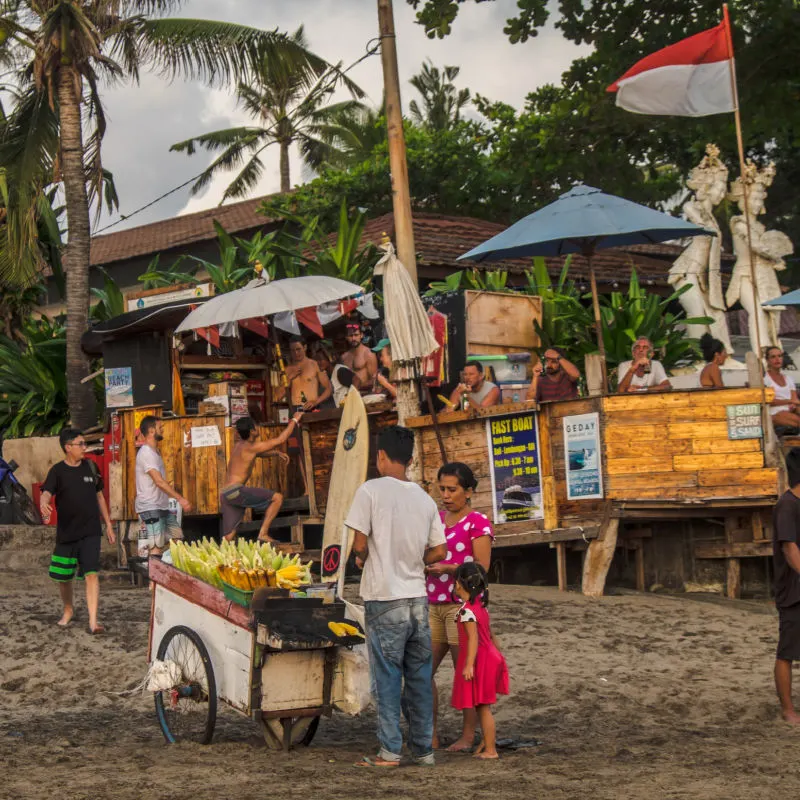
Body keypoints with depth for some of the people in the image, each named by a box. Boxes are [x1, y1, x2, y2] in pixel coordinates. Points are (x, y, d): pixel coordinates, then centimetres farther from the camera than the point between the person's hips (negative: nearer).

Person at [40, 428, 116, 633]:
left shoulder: (90, 467, 5)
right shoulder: (58, 471, -4)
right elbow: (46, 492, -19)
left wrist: (108, 525, 14)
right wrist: (44, 503, -44)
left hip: (90, 532, 1)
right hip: (66, 533, -1)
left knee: (91, 574, -12)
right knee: (63, 577, 11)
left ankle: (93, 622, -14)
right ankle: (68, 609, 39)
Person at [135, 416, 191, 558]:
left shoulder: (154, 452, 16)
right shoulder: (146, 453, -16)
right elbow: (159, 481, -25)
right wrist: (180, 498, -30)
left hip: (162, 506, 10)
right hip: (149, 508, -10)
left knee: (177, 538, 8)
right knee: (156, 548, -11)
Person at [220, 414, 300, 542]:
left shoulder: (239, 445, 19)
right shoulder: (250, 447, -7)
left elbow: (259, 453, 39)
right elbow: (280, 440, -4)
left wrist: (277, 453, 24)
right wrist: (294, 421, 6)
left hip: (225, 494, 9)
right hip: (236, 490, -9)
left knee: (228, 539, 8)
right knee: (277, 498, -6)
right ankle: (263, 534, -11)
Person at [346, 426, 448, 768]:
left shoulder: (371, 490, -8)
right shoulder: (424, 498, 7)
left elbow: (359, 544, -11)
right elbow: (440, 552, 9)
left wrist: (362, 558, 10)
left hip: (384, 598, -4)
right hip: (418, 596, 4)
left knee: (387, 676, 1)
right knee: (419, 676, 10)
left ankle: (390, 751, 2)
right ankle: (423, 749, 14)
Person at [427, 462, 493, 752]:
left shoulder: (478, 523, -5)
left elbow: (481, 567, -11)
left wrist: (448, 569, -22)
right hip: (434, 605, 7)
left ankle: (467, 736, 6)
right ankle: (430, 736, 11)